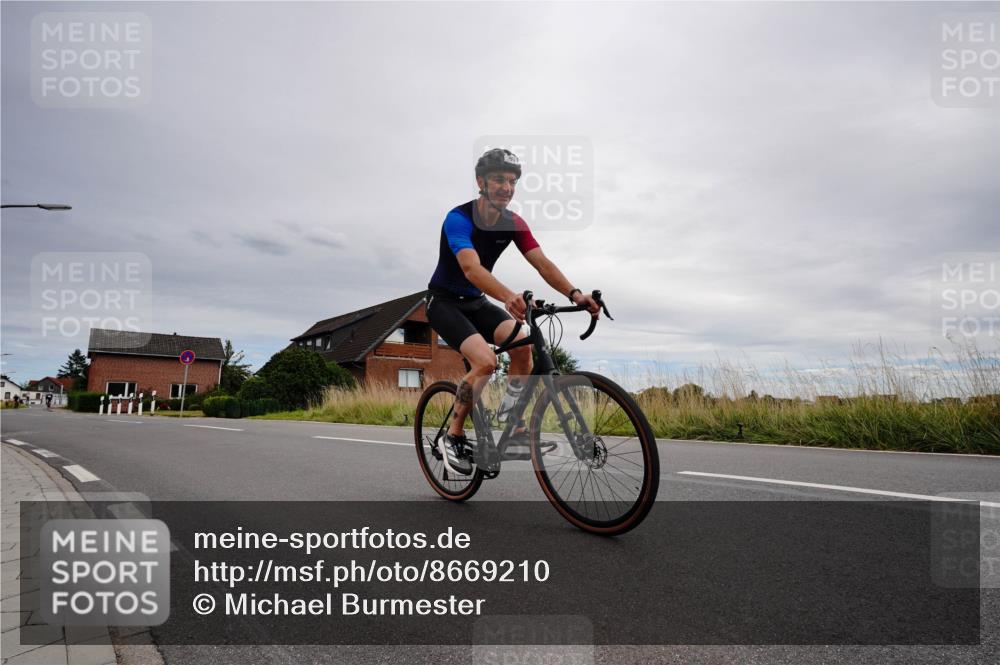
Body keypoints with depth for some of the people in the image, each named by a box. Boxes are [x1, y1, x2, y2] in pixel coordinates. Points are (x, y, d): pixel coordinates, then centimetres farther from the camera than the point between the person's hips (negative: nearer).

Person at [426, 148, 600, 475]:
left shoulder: (514, 223, -5)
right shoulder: (458, 218, -24)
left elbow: (542, 263, -15)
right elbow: (471, 268, -41)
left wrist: (575, 294, -33)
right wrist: (509, 297, -59)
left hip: (476, 302, 6)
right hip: (444, 302, -6)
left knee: (522, 344, -20)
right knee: (485, 360, -27)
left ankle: (516, 430, -7)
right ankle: (453, 436, -7)